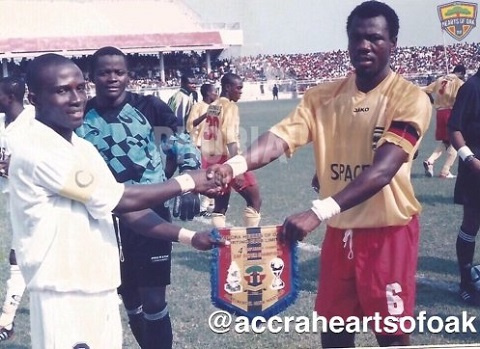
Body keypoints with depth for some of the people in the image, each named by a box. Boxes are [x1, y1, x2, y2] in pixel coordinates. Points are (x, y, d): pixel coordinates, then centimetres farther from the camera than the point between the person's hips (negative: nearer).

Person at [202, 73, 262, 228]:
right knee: (255, 200, 3)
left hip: (211, 160, 8)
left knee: (220, 205, 14)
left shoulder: (211, 107, 13)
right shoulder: (230, 106, -11)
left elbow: (206, 136, 15)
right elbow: (231, 139, -21)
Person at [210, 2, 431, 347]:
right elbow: (280, 137, -15)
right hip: (340, 230, 4)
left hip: (388, 230, -4)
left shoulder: (410, 98, -13)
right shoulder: (322, 97, 0)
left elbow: (383, 169, -26)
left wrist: (318, 211, -37)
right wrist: (236, 165, -37)